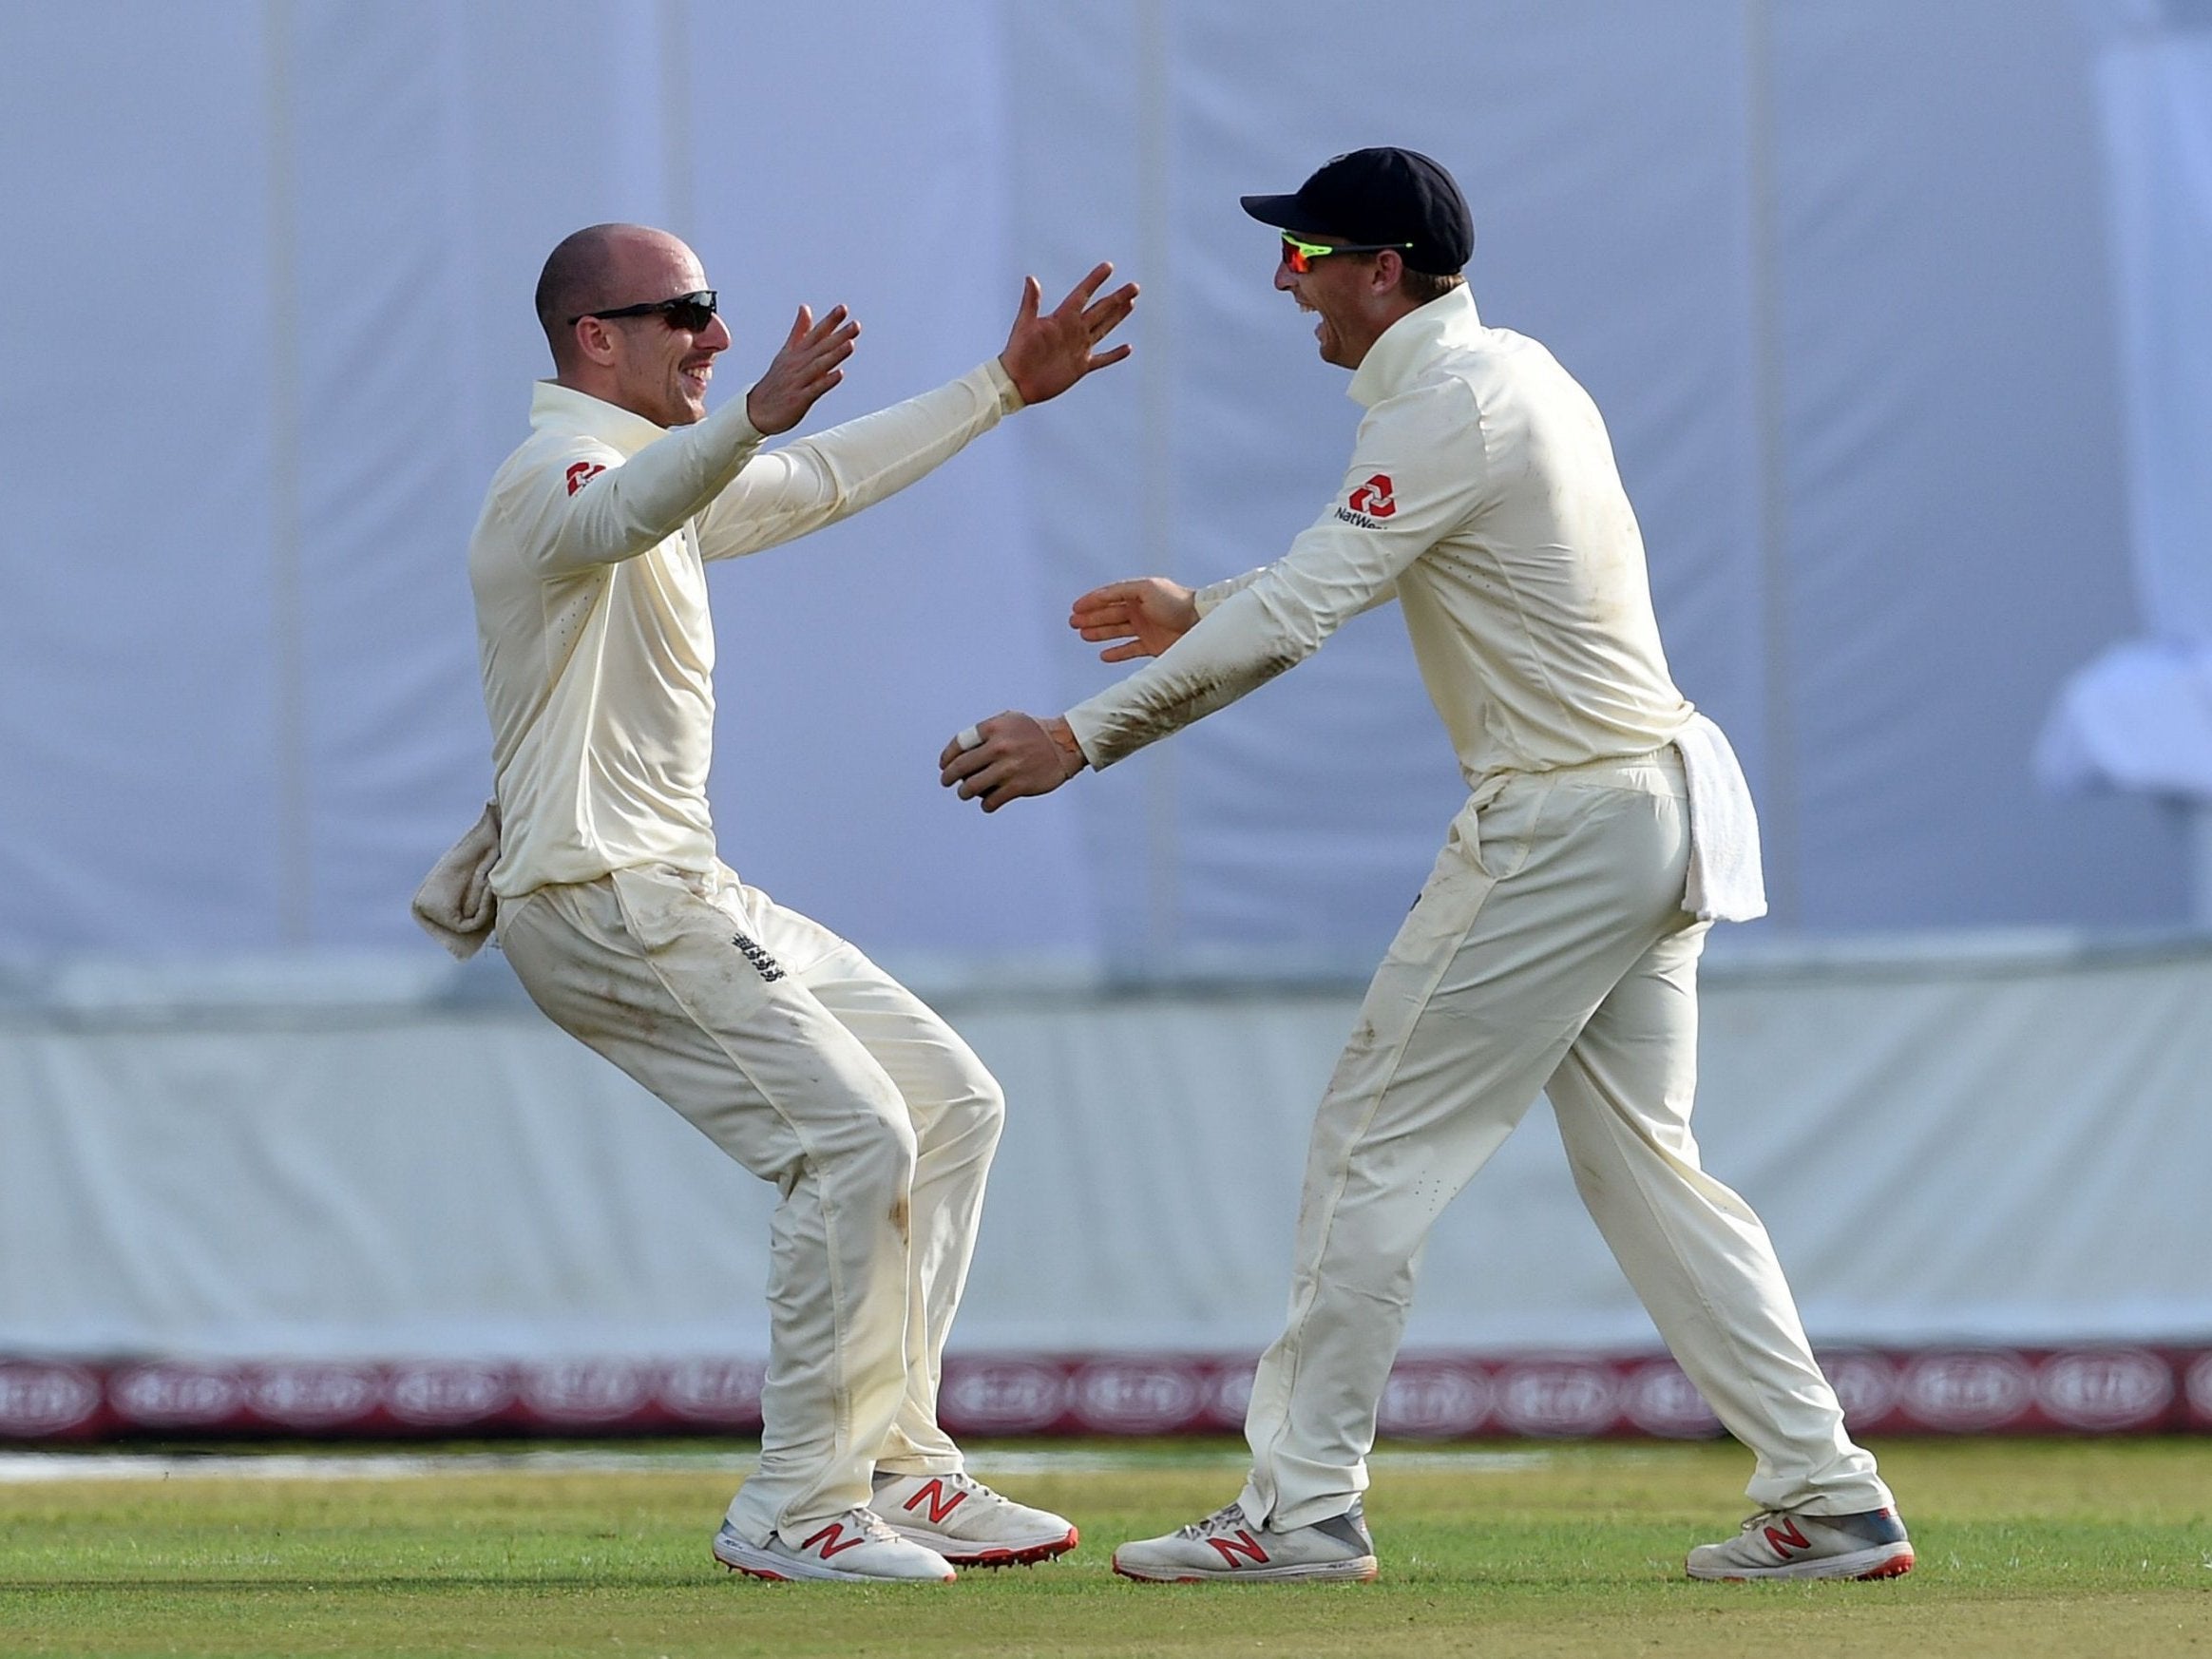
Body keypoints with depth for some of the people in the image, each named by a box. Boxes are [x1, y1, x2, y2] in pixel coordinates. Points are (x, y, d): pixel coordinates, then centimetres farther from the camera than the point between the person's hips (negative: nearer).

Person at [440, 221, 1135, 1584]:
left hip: (690, 895, 11)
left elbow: (828, 481, 31)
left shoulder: (672, 472, 18)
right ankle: (797, 1511, -13)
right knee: (853, 1137, -19)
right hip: (602, 900, -11)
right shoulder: (558, 474, -15)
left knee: (952, 1102, 11)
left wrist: (1005, 388, 28)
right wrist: (756, 416, -59)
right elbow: (627, 510, -40)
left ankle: (892, 1467, 13)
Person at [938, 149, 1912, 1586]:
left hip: (1559, 824, -10)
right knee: (1644, 1164, 12)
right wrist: (1200, 610, 29)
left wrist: (1081, 739, -22)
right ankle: (1831, 1500, 8)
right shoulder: (1513, 371, 15)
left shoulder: (1449, 406, -15)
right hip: (1666, 813, 10)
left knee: (1378, 1144, -3)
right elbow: (1349, 572, 31)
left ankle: (1303, 1506, -1)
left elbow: (1296, 617, -22)